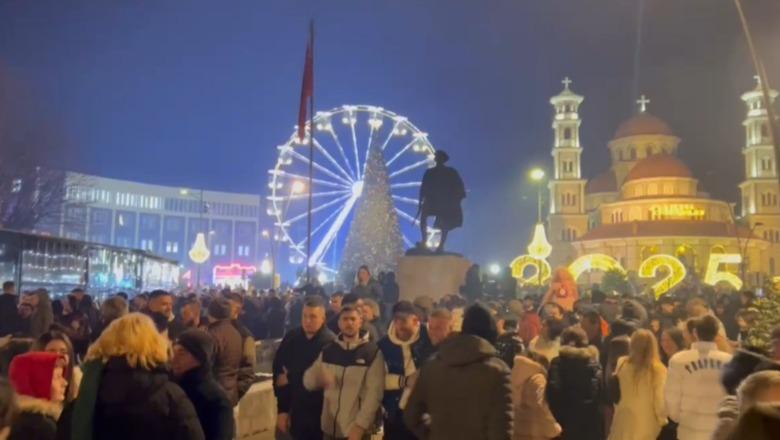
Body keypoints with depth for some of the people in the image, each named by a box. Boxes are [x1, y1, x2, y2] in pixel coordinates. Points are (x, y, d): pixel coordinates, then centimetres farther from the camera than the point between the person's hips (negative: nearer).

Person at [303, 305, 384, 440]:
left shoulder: (373, 352, -5)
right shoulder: (327, 351, 7)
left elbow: (374, 393, -11)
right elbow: (308, 381, 9)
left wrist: (360, 425, -17)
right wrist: (319, 378, -14)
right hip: (329, 428, 4)